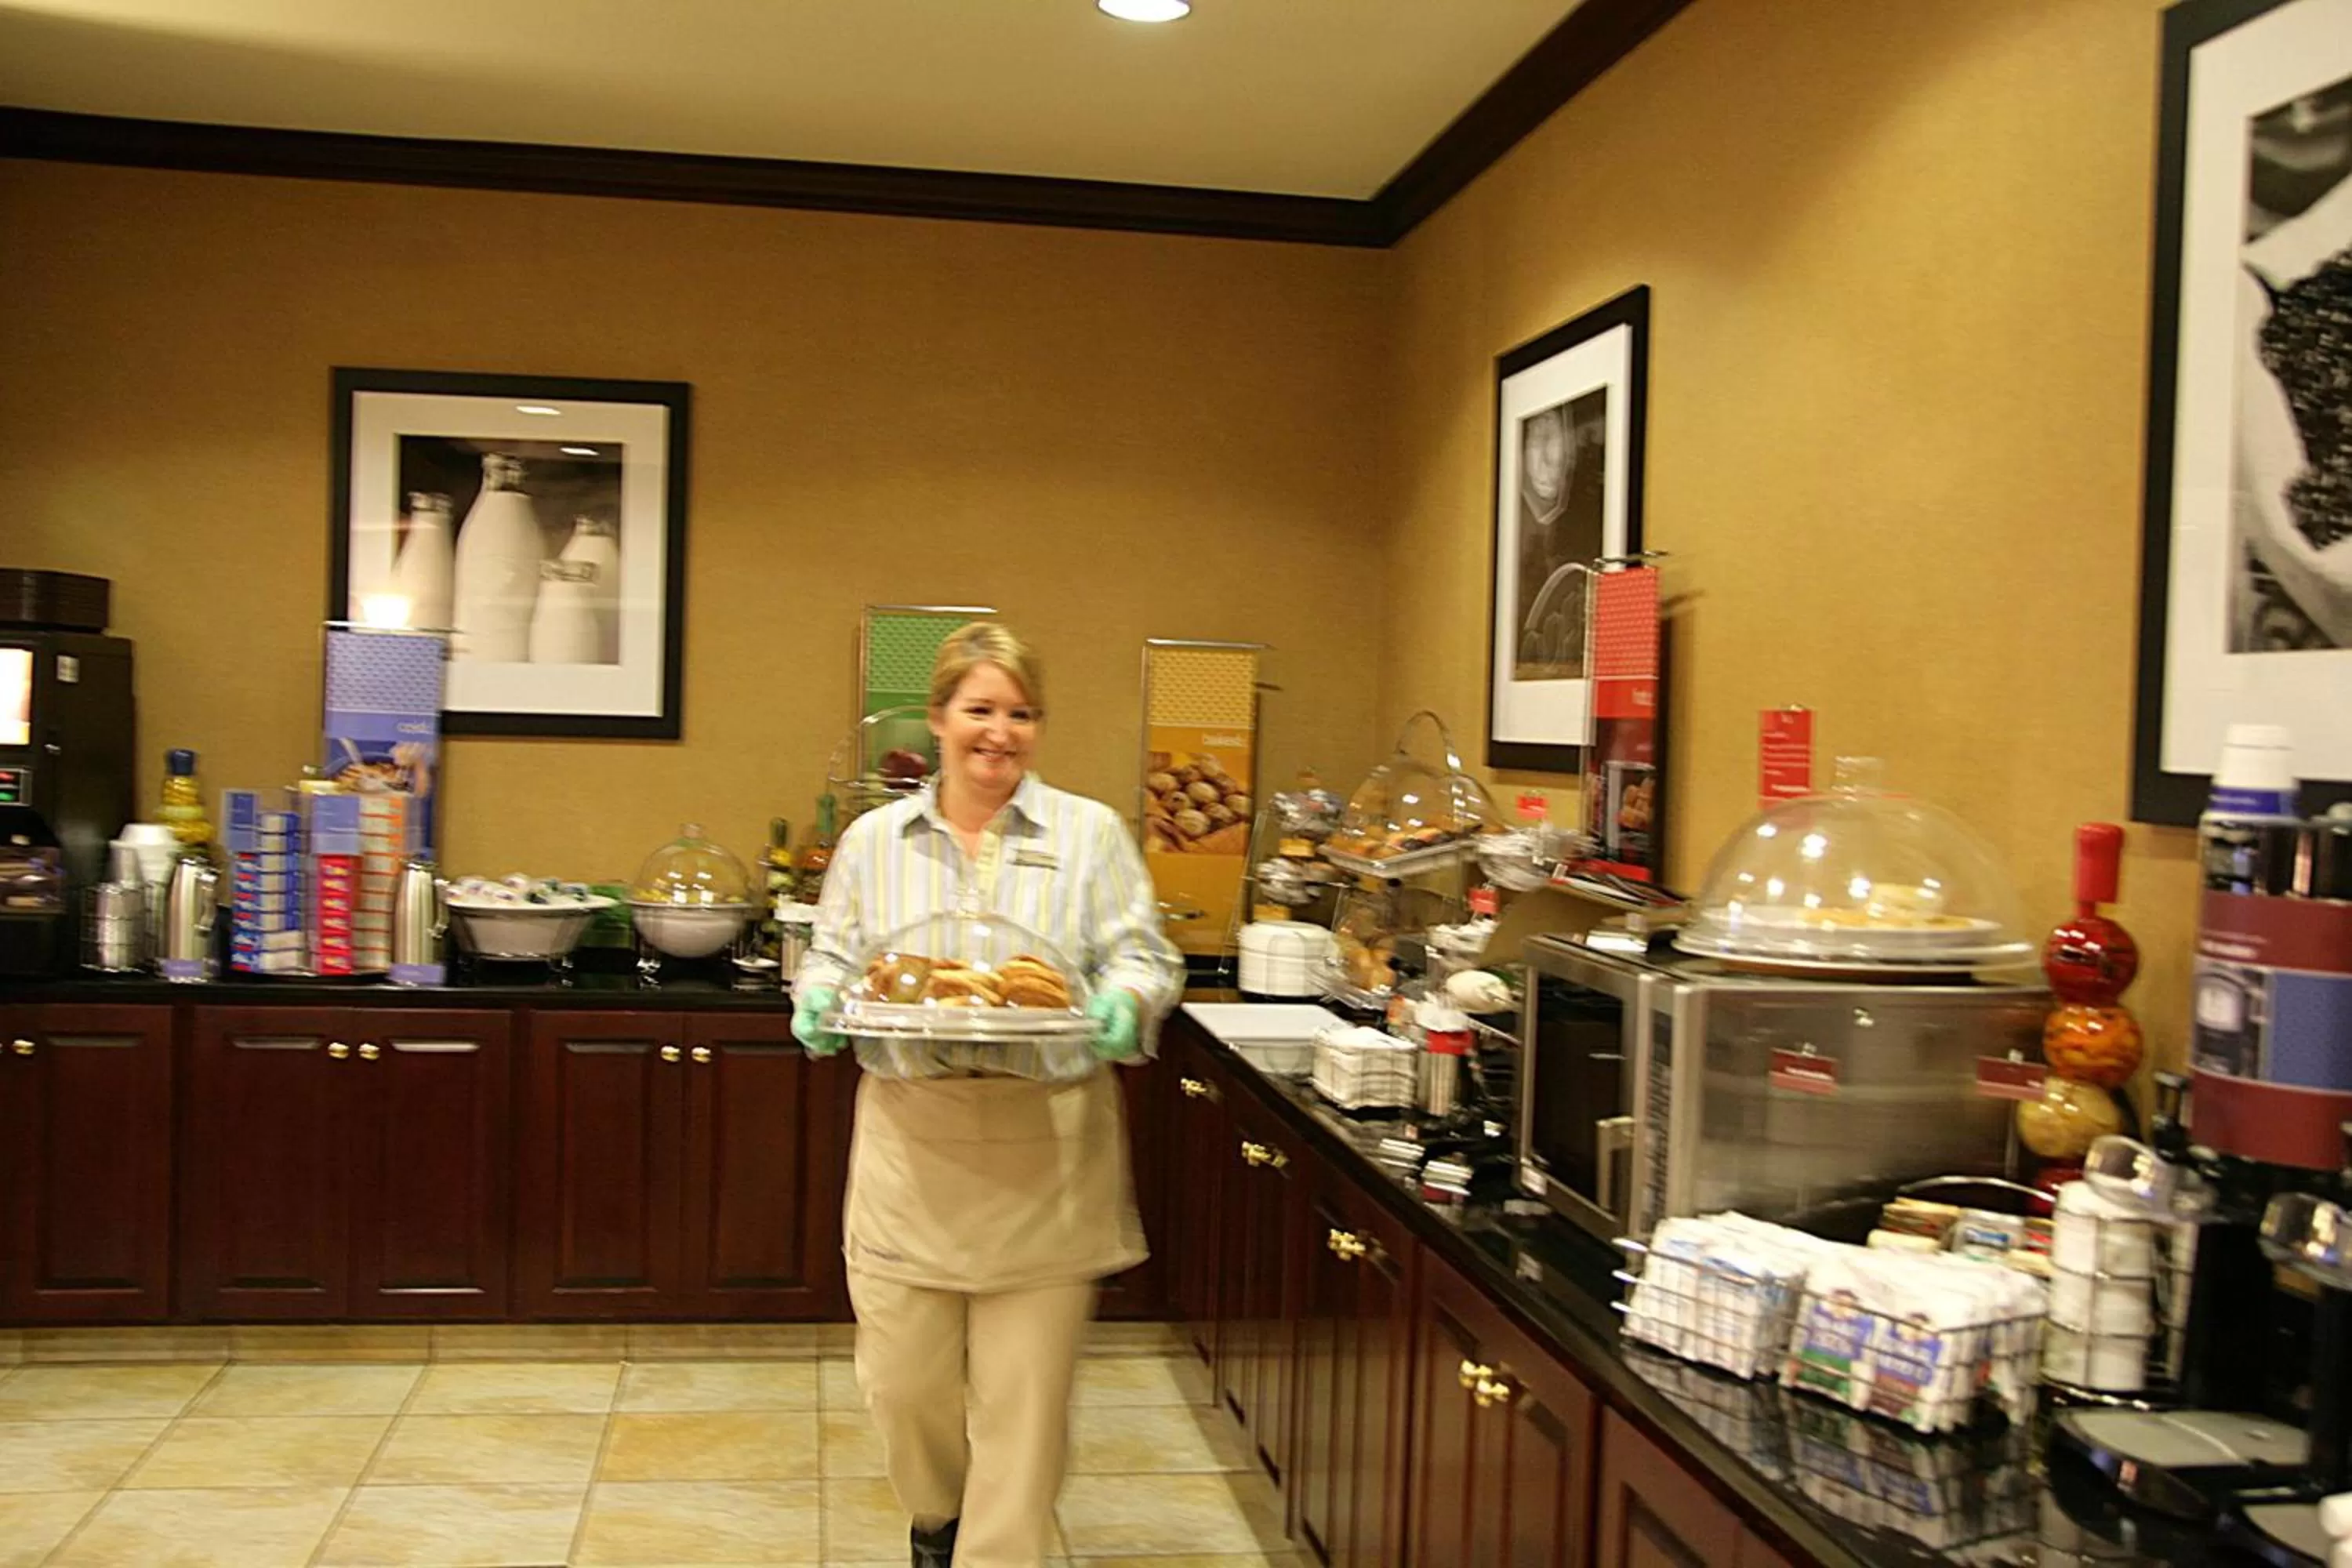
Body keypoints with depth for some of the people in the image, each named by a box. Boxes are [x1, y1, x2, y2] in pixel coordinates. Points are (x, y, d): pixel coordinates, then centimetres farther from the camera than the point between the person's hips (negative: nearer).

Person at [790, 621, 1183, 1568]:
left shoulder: (1091, 834, 4)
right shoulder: (874, 839, 9)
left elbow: (1145, 958, 3)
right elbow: (833, 956, 14)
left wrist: (1125, 1004, -18)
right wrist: (820, 1001, -8)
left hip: (1045, 1147, -1)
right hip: (910, 1142, 2)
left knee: (1024, 1392, 2)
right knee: (902, 1377, 11)